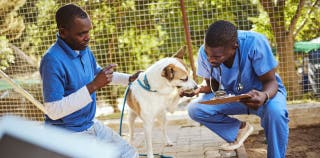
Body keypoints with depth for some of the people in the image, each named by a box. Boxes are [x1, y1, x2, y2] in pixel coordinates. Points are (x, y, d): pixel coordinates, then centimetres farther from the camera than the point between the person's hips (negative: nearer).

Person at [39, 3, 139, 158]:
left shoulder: (84, 49, 2)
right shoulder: (53, 60, -25)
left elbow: (97, 73, 23)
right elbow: (53, 111, -29)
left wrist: (129, 78, 12)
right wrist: (93, 86, -32)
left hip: (92, 125, 8)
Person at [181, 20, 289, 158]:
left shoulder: (254, 43, -33)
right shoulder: (204, 53, -20)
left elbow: (270, 81, -24)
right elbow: (212, 85, -4)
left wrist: (265, 96, -48)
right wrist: (199, 89, -28)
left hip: (261, 92, -4)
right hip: (231, 95, 4)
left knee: (275, 111, -37)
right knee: (195, 109, -17)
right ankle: (240, 128, 7)